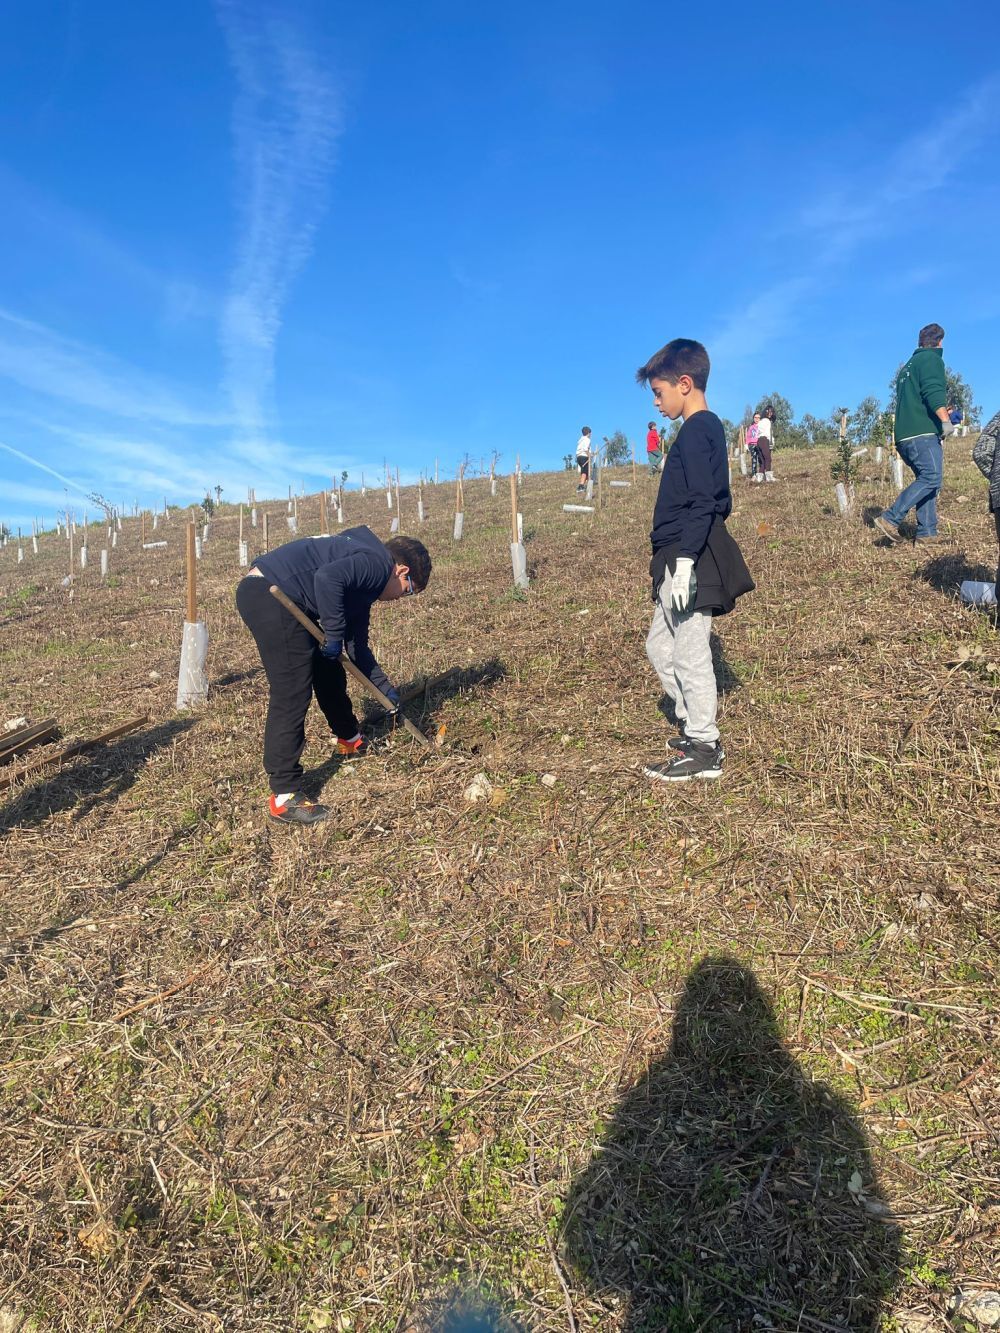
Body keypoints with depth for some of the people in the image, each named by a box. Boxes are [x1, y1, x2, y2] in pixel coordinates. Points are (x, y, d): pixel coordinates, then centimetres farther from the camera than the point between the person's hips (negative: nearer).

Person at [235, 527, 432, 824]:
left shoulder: (365, 580, 23)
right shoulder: (378, 563, -7)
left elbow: (357, 646, 27)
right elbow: (326, 578, -27)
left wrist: (386, 688, 28)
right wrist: (334, 635, -16)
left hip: (283, 600, 11)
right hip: (268, 594, -11)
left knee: (328, 672, 23)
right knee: (292, 693, -11)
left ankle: (349, 739, 47)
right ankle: (284, 797, -6)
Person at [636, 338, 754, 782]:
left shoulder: (696, 431, -13)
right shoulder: (707, 428, 17)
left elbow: (702, 504, -21)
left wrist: (685, 561, -24)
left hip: (689, 559, -11)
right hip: (682, 558, 11)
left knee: (690, 653, -3)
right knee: (660, 645, 17)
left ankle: (704, 751, 8)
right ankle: (696, 727, 27)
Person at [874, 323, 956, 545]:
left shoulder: (908, 366, 27)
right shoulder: (932, 359, 0)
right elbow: (933, 391, -17)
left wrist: (940, 414, 44)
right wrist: (945, 420, -24)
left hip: (904, 435, 10)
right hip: (923, 433, -9)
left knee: (927, 480, 8)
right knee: (931, 478, -15)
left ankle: (926, 535, 2)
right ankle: (891, 519, -23)